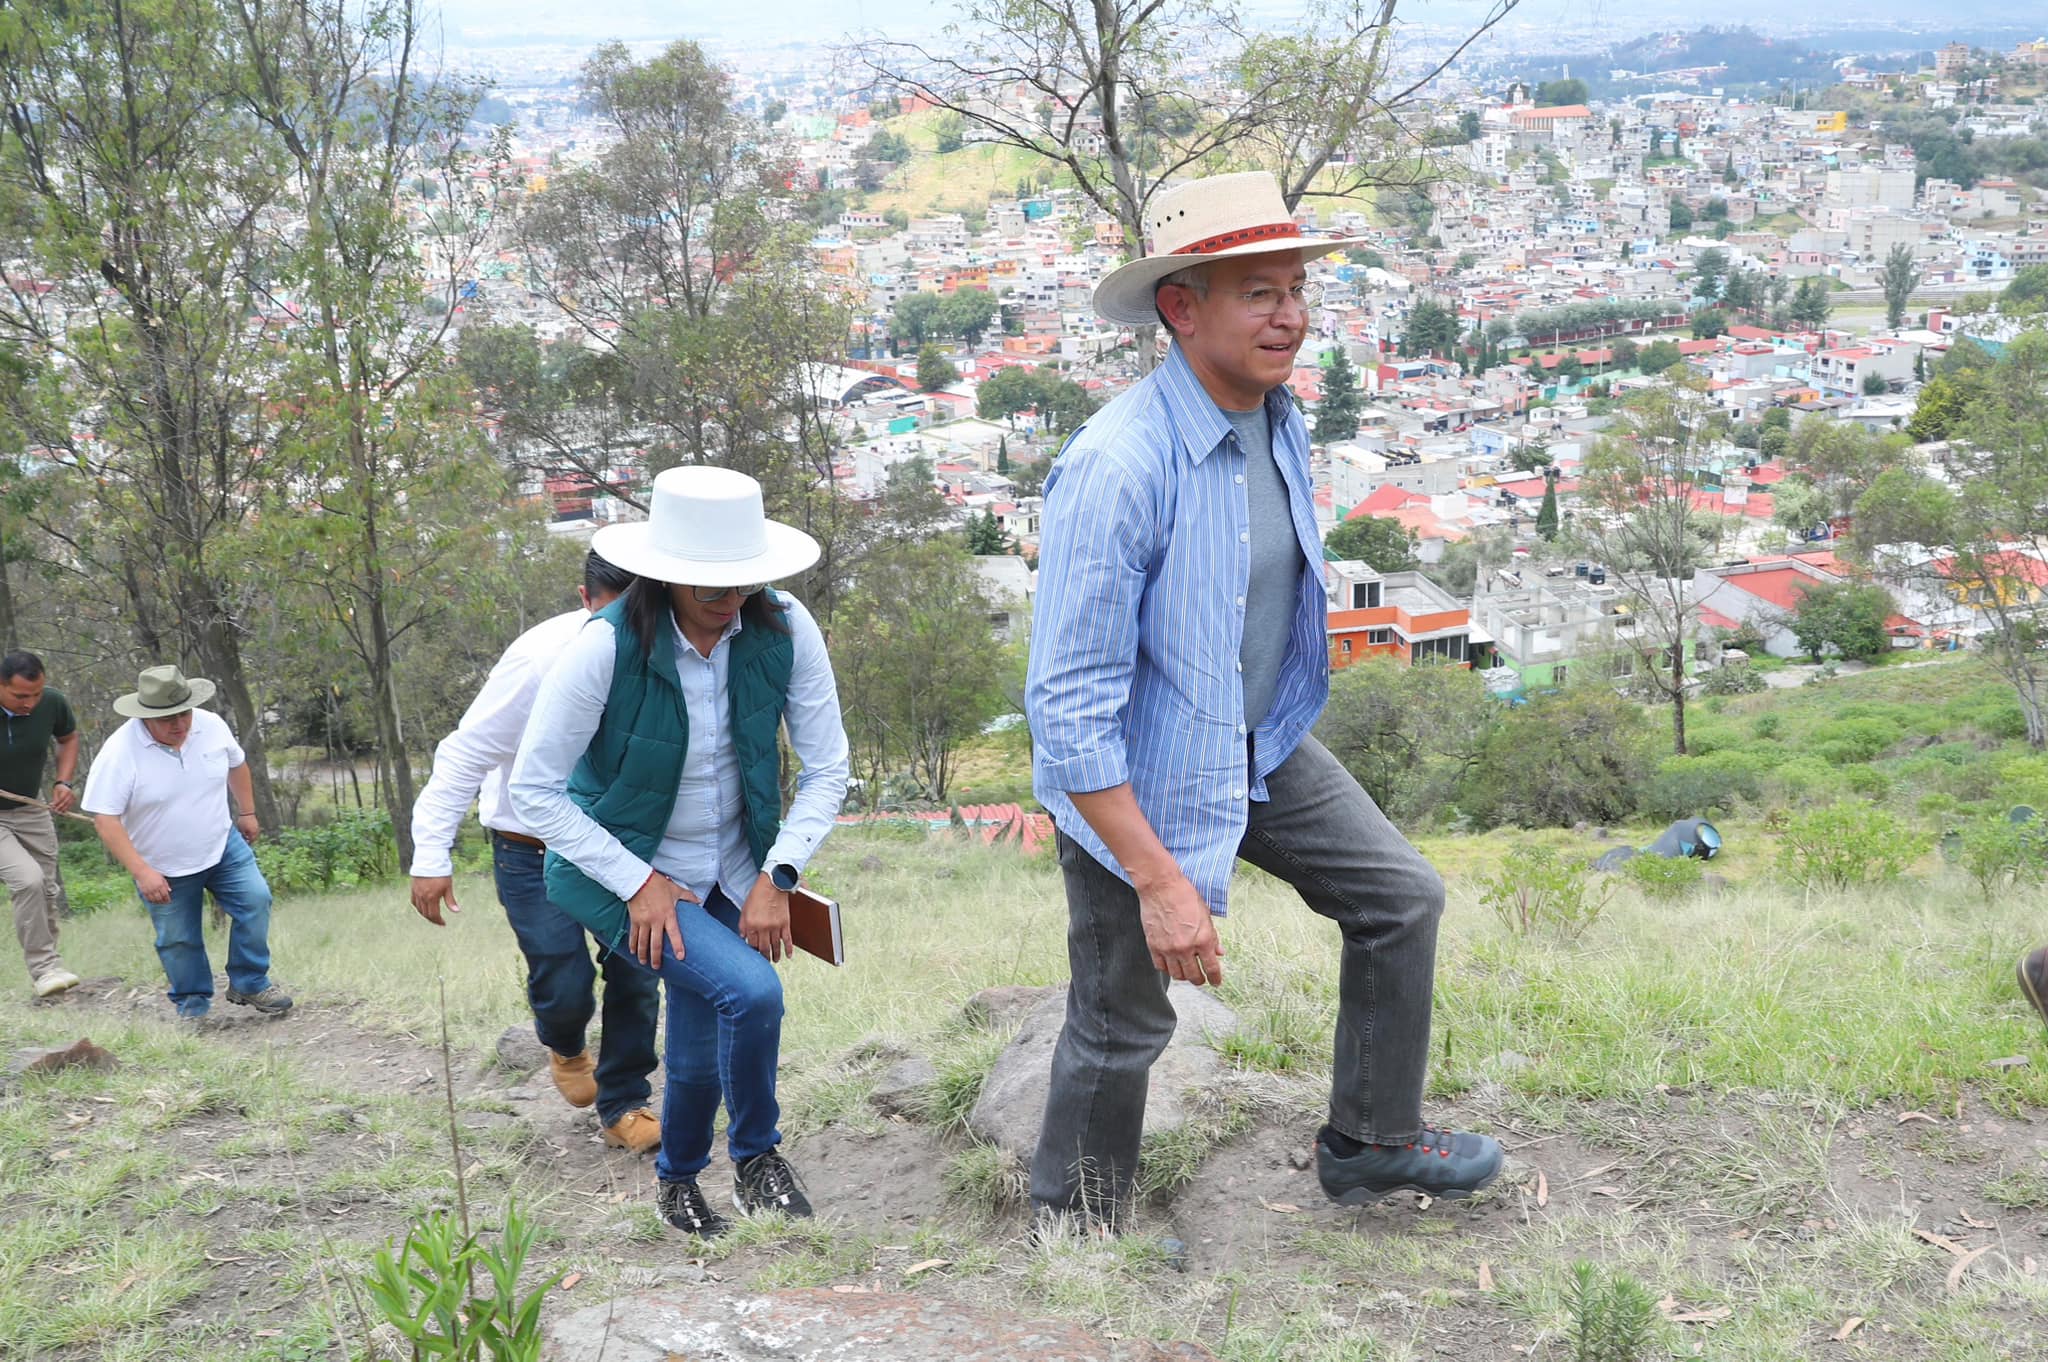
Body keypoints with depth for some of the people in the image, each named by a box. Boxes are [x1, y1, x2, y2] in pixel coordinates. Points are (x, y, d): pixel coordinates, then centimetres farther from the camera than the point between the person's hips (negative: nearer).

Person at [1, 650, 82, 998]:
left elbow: (68, 738, 8)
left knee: (45, 891, 9)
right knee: (28, 879, -22)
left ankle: (45, 969, 27)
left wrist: (63, 781, -7)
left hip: (31, 809, 5)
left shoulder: (52, 703, -16)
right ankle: (43, 967, -12)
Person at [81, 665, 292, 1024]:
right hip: (164, 868, -3)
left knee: (255, 900, -13)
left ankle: (250, 984, 3)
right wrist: (142, 871, -28)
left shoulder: (212, 726, -11)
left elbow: (236, 764, 12)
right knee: (178, 939, 7)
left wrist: (247, 813, 17)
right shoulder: (119, 752, -24)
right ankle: (192, 1003, 30)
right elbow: (105, 819, -23)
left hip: (223, 846, 3)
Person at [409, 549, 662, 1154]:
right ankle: (565, 1047, 30)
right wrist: (432, 855, -21)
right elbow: (468, 754, -20)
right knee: (565, 985, -7)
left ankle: (623, 1107, 19)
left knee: (638, 978, 0)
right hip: (534, 850, -4)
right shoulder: (544, 657, -27)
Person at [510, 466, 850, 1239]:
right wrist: (639, 883, -18)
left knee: (701, 1052, 12)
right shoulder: (607, 648, -25)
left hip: (731, 874, 4)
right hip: (622, 870, -4)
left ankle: (678, 1177, 43)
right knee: (750, 991, -24)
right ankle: (756, 1158, 3)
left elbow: (827, 767, -6)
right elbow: (533, 790, -17)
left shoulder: (785, 631, -15)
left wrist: (778, 876, -14)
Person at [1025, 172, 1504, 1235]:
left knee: (1401, 899, 12)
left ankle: (1371, 1142, 32)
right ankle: (1076, 1237, 32)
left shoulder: (1279, 423, -3)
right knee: (1122, 1025, 6)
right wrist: (1160, 882, -30)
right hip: (1135, 778, -8)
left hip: (1263, 745, 8)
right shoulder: (1116, 468, -31)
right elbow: (1069, 705, -30)